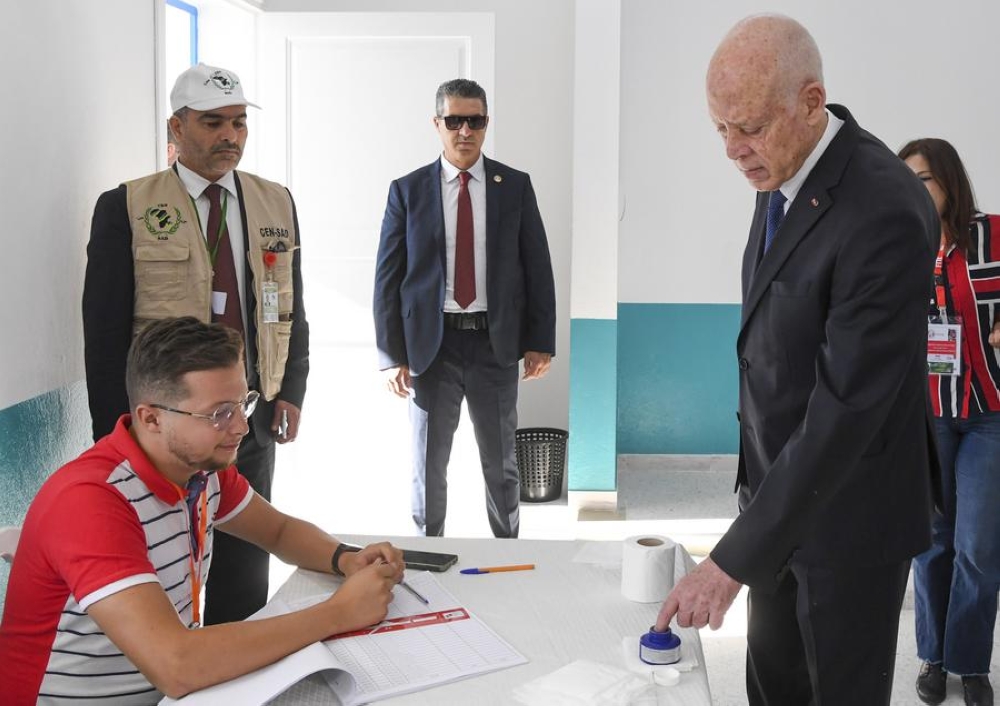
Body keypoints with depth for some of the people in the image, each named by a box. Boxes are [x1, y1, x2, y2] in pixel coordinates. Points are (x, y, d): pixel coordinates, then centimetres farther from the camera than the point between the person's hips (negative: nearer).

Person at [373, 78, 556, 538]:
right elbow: (388, 277, 0)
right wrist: (392, 354, -6)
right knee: (428, 466, 9)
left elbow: (537, 267, 4)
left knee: (501, 465, 14)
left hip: (497, 343, 1)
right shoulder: (408, 191, 1)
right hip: (431, 344, -1)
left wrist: (541, 341, -2)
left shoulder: (515, 186, 4)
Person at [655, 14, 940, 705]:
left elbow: (848, 406, -31)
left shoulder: (886, 212, -29)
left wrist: (734, 558, -31)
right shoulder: (786, 172, -1)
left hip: (850, 506, -8)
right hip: (780, 479, 8)